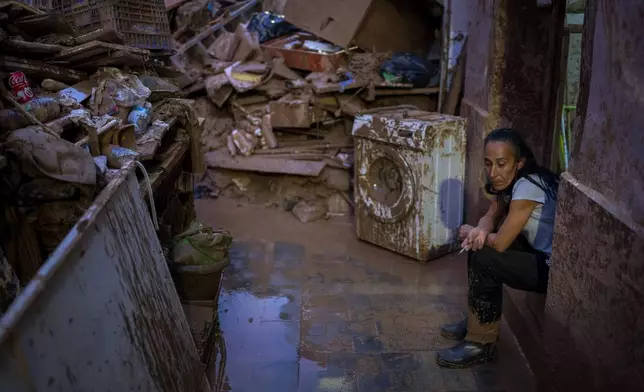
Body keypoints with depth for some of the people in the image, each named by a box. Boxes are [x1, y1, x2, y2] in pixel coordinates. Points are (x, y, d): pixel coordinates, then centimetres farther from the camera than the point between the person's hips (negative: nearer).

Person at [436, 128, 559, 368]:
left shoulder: (528, 186, -27)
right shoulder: (511, 180, 1)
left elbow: (501, 243, -24)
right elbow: (491, 216, 5)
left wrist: (469, 232, -6)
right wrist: (480, 231, -18)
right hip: (541, 253, 9)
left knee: (484, 259, -18)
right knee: (479, 245, 5)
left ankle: (481, 343, -3)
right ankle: (477, 320, 15)